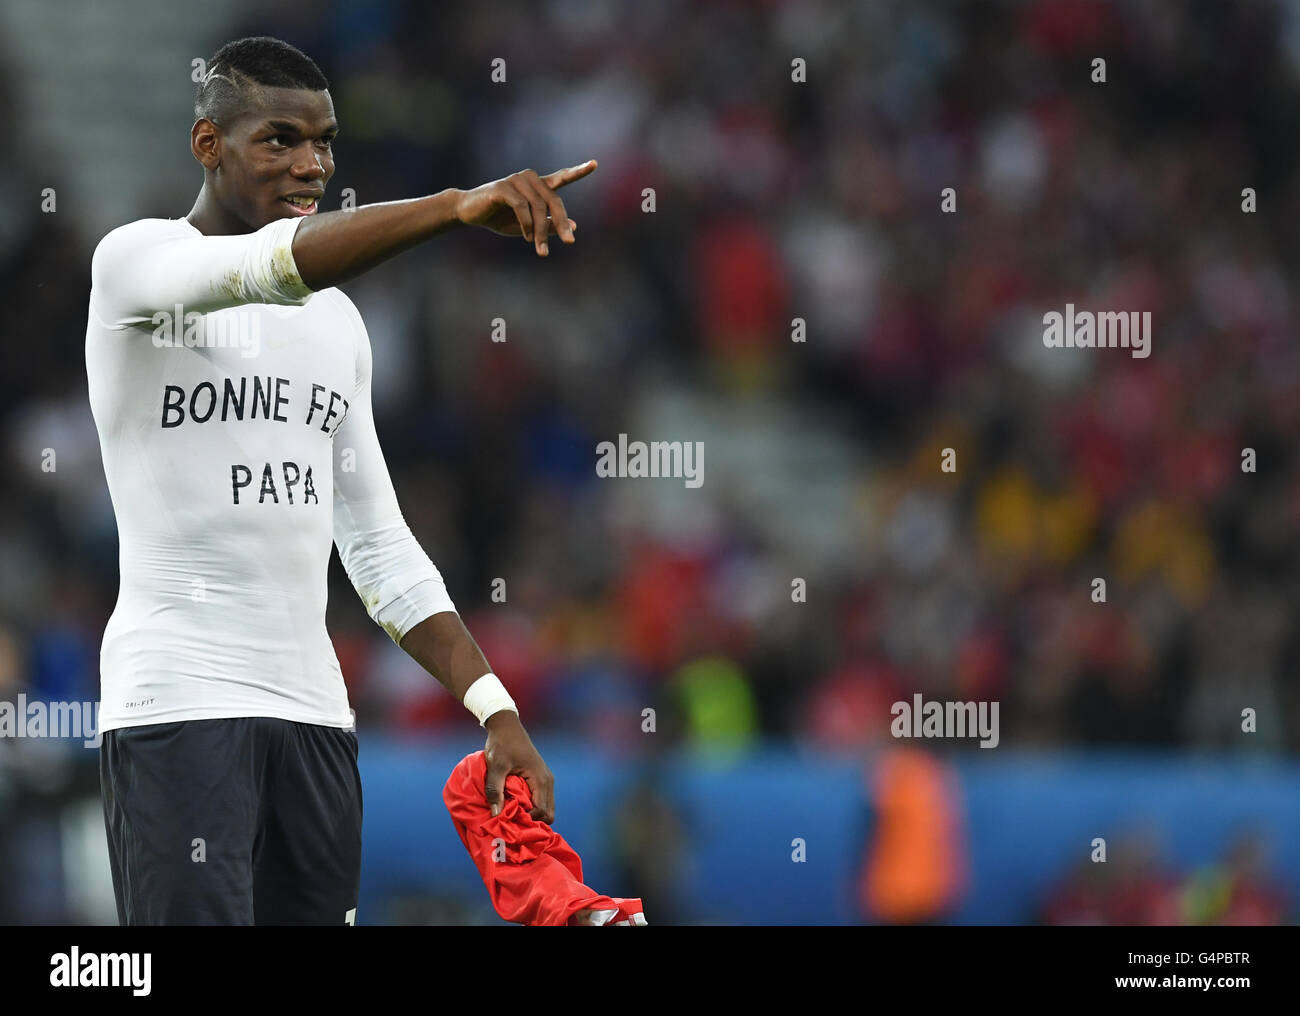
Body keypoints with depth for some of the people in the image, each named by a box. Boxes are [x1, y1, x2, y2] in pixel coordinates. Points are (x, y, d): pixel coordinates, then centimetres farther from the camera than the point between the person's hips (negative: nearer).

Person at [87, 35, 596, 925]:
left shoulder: (337, 320, 18)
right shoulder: (136, 258, -3)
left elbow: (378, 544, 20)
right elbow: (270, 265, -26)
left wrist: (497, 712, 10)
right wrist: (455, 208, -39)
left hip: (313, 709, 7)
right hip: (178, 707, -7)